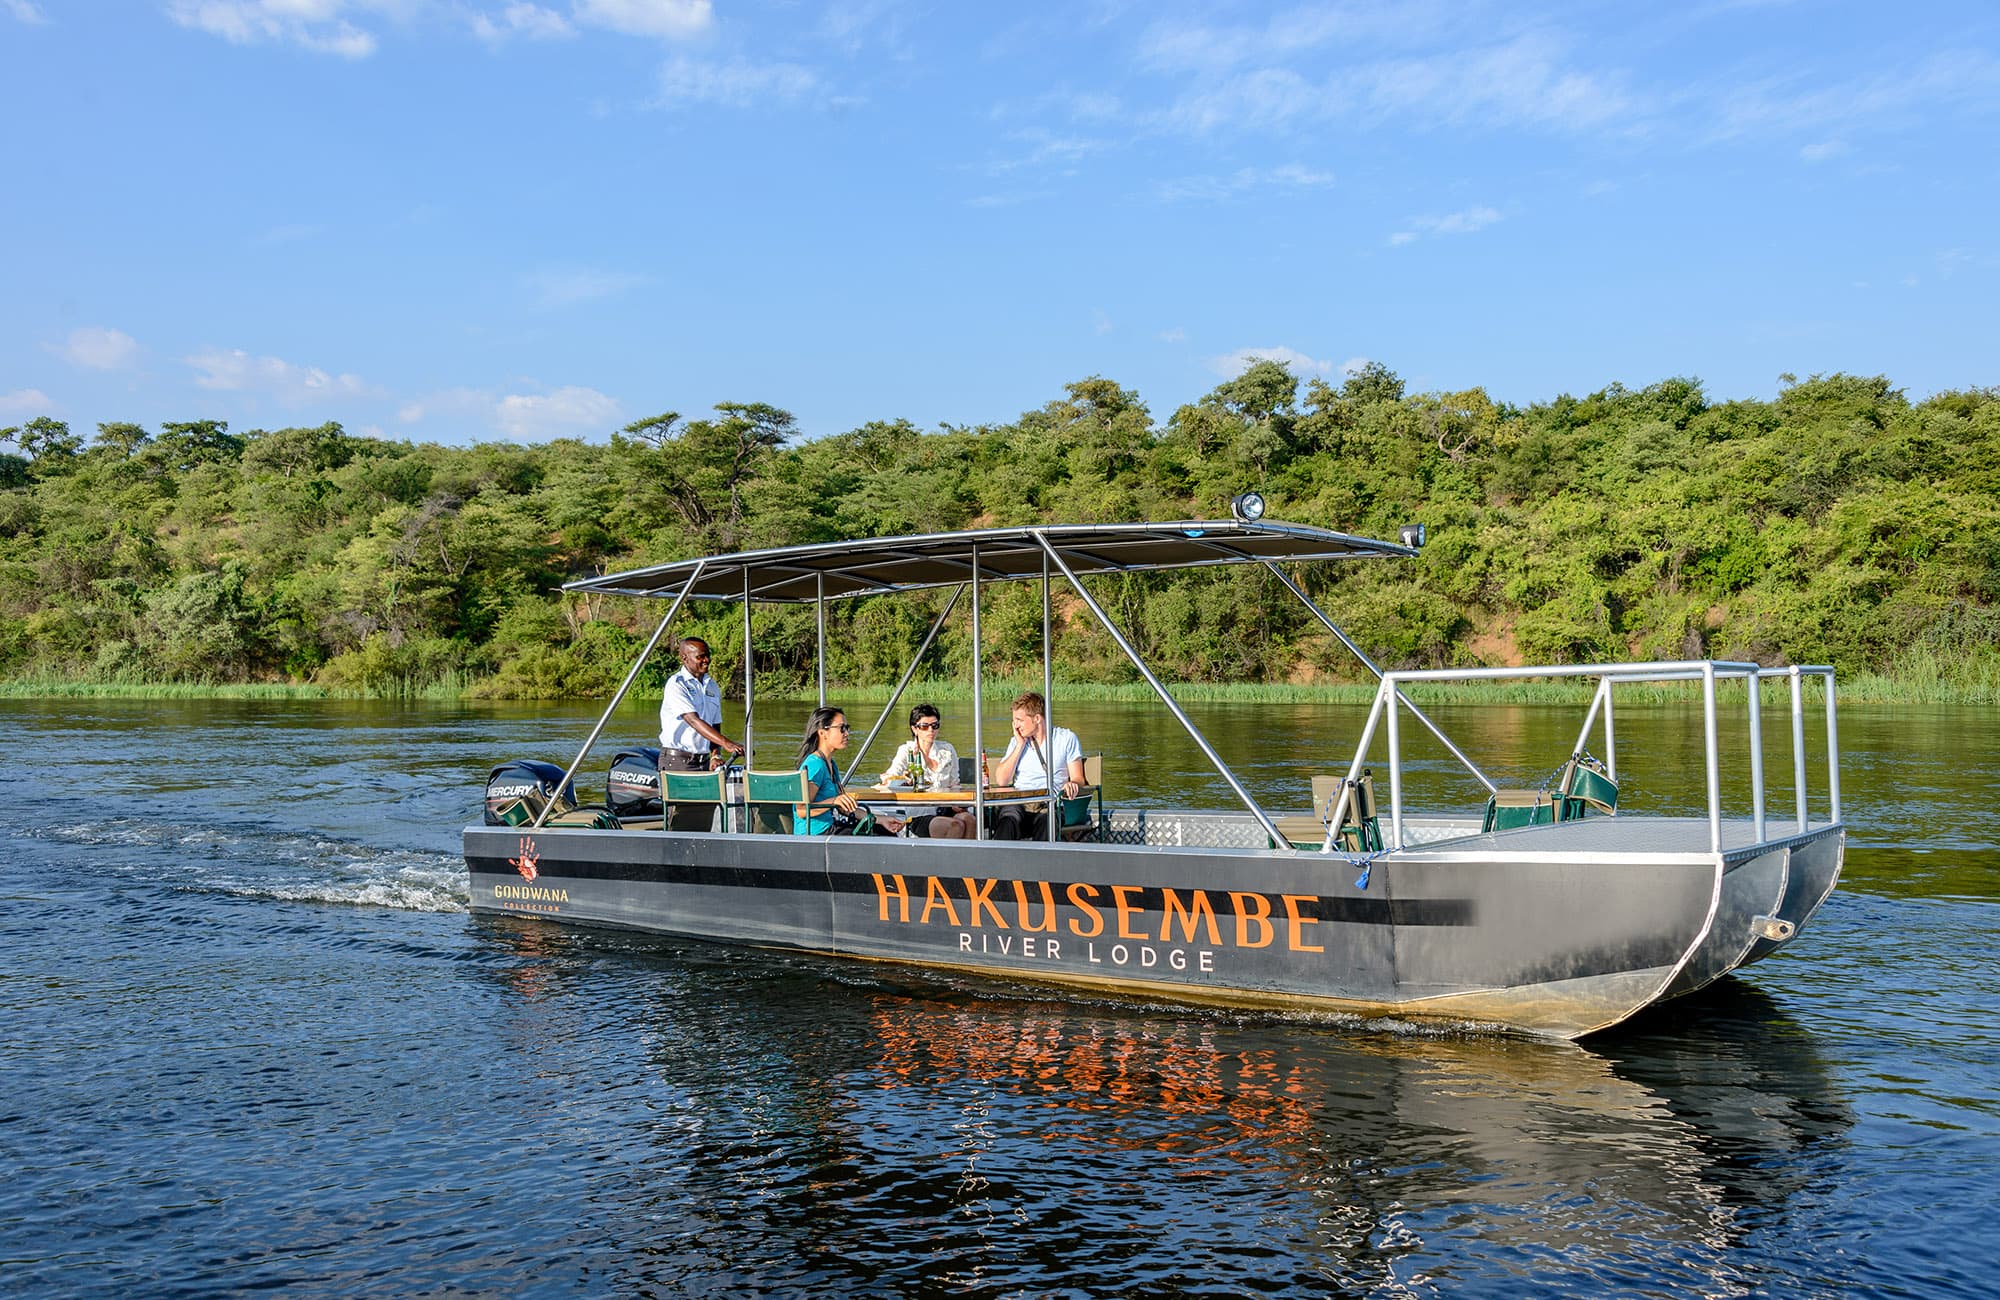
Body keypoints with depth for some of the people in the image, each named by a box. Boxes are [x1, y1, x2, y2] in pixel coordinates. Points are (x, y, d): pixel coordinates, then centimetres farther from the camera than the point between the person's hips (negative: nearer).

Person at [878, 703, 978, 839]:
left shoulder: (947, 749, 13)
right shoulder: (907, 751, 2)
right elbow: (887, 779, -12)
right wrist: (901, 778, -36)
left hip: (945, 810, 4)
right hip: (918, 815, -4)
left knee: (968, 818, -30)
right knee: (956, 826, -32)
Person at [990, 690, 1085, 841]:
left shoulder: (1066, 738, 11)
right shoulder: (1016, 742, 21)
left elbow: (1078, 779, 6)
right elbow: (1001, 781, 7)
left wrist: (1072, 785, -19)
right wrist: (1020, 745, 6)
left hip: (1051, 805, -2)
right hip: (1019, 804, 2)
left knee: (1046, 819, -37)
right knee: (1009, 819, -33)